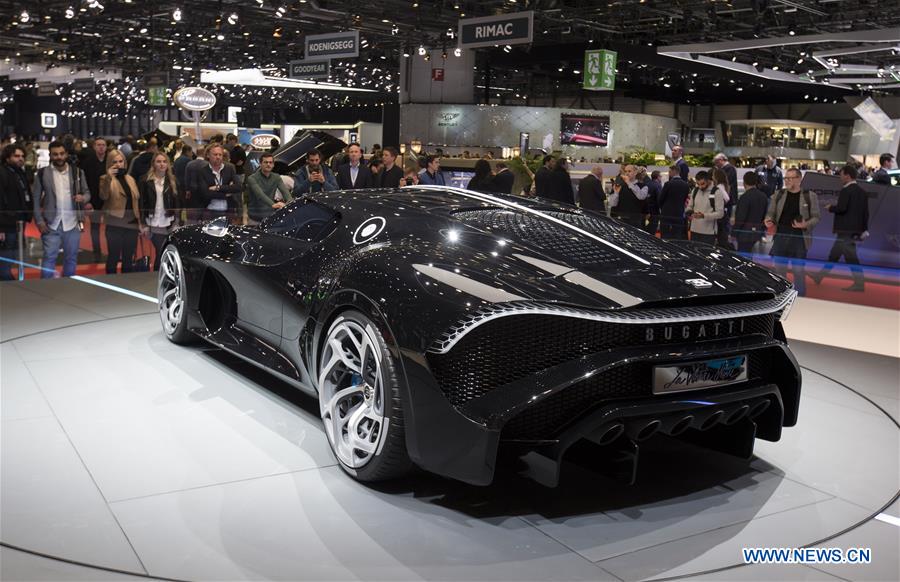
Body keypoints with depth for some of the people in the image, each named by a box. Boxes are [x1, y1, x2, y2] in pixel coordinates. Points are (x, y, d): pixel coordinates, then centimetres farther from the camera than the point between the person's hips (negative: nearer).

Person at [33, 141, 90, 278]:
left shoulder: (77, 172, 4)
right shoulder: (42, 173, 0)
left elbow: (87, 193, 8)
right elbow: (36, 199, 2)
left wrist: (83, 198, -16)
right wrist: (39, 220, -6)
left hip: (72, 223, 2)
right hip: (51, 224, -2)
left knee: (71, 258, 11)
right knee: (49, 257, 0)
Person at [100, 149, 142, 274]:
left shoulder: (131, 179, 13)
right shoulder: (105, 179, -2)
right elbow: (104, 196, -22)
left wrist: (140, 222, 14)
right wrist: (108, 179, -36)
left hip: (132, 225, 5)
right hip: (115, 225, -5)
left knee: (128, 260, 12)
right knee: (113, 258, -1)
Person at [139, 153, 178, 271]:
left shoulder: (173, 181, 8)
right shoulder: (146, 181, 1)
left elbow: (177, 203, 7)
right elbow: (142, 203, 1)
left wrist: (176, 221, 0)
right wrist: (144, 224, -4)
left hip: (169, 224, 2)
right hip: (154, 224, -2)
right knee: (160, 254, -4)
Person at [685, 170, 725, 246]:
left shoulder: (717, 192, -7)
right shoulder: (695, 191, 11)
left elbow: (720, 213, -11)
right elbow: (690, 206, 20)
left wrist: (704, 216, -23)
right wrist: (689, 212, -5)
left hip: (709, 232, -5)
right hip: (694, 230, 5)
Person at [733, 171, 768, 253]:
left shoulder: (745, 197, -17)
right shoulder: (764, 196, 7)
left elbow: (740, 218, -17)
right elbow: (765, 216, 14)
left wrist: (734, 233, -9)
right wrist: (762, 230, 23)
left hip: (745, 234, -8)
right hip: (758, 233, 8)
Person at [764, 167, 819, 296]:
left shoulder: (810, 196, 0)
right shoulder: (778, 195, 8)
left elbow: (815, 217, 0)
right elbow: (770, 213, 12)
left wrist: (806, 225, -19)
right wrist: (769, 220, -11)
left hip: (799, 238, -3)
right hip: (780, 237, 3)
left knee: (798, 270, 3)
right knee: (779, 270, 10)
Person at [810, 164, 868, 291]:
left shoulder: (846, 191, -14)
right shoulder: (862, 191, 12)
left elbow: (841, 208, -23)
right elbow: (865, 212, 13)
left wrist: (830, 208, -3)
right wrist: (864, 229, 18)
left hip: (845, 230, -9)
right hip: (856, 229, 9)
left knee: (851, 257, -5)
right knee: (834, 254, 15)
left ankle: (859, 283, -3)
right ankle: (820, 276, 22)